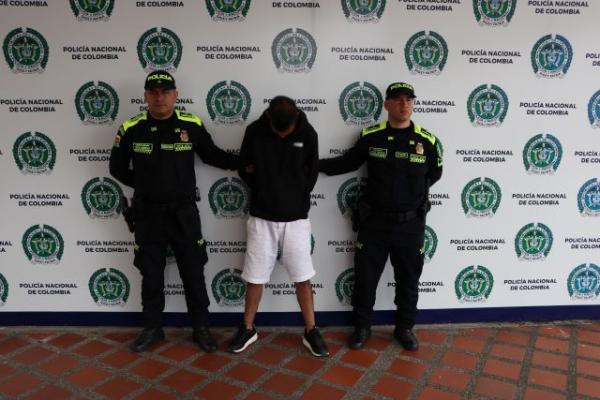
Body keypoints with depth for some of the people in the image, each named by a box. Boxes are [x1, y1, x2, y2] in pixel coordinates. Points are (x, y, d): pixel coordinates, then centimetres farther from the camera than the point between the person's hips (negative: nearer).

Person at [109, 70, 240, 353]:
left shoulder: (192, 125, -5)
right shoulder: (131, 129, -4)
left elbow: (212, 155, 9)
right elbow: (118, 168, 8)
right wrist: (145, 186, 3)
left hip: (184, 212, 0)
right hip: (148, 213, 1)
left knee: (194, 273, 9)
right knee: (151, 275, 13)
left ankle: (201, 328, 25)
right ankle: (152, 328, 31)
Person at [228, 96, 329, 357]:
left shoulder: (308, 134, -7)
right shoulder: (254, 132, -7)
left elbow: (311, 174, 3)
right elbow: (245, 170, 3)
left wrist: (293, 196, 1)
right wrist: (265, 191, -2)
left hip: (296, 217, 0)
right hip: (262, 217, 0)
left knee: (302, 277, 5)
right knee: (255, 277, 8)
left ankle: (311, 331, 21)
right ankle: (248, 329, 26)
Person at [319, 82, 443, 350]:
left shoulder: (427, 141, -4)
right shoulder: (370, 137, -5)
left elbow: (435, 173, 12)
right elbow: (347, 163, 7)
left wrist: (412, 190, 3)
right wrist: (311, 164, 1)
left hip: (410, 224, 1)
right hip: (374, 221, 0)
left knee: (408, 281, 14)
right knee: (365, 278, 10)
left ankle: (405, 328, 34)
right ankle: (362, 327, 30)